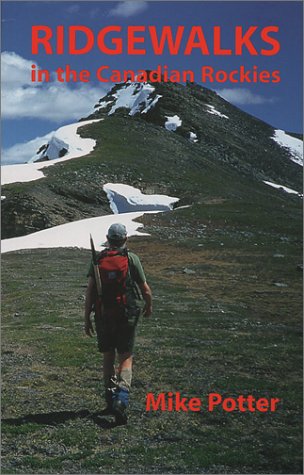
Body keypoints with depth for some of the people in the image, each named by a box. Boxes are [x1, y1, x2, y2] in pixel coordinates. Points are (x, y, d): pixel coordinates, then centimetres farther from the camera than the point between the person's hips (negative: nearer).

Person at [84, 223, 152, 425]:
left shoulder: (98, 259, -1)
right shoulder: (132, 258, -5)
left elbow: (90, 290, -6)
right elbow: (145, 288, -2)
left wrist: (87, 317, 0)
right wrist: (149, 305, 18)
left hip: (103, 316, 2)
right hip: (127, 315, -2)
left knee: (108, 356, 17)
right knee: (126, 358, 4)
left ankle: (110, 399, 24)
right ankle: (122, 398, -16)